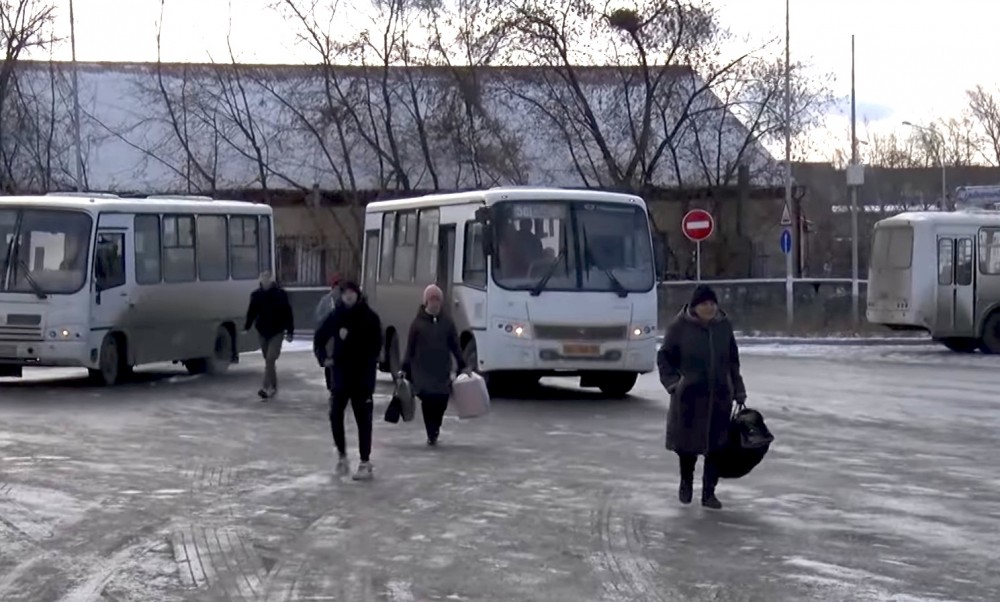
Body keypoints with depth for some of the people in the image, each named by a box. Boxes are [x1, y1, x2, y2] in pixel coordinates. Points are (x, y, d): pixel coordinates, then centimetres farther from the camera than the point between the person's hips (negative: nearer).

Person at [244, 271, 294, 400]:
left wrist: (290, 332, -6)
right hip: (263, 331, 4)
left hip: (276, 332, -4)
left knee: (270, 359, -15)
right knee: (269, 360, 12)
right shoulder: (256, 295, 1)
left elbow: (288, 313, -5)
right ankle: (273, 387, 24)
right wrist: (247, 327, -3)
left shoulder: (280, 294, -8)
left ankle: (266, 388, -19)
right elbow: (251, 312, 7)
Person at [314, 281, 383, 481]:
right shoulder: (336, 316, 1)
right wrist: (323, 357, -5)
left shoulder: (370, 318, -9)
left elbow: (375, 346, -14)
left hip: (363, 377, -3)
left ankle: (365, 463, 7)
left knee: (363, 420, 0)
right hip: (340, 375, 3)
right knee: (335, 415, 6)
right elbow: (319, 337, 10)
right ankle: (341, 453, 27)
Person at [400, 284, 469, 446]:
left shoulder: (447, 322, 8)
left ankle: (435, 430, 20)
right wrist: (405, 369, 2)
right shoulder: (418, 322, 2)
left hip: (442, 372, 2)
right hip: (422, 371, -2)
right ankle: (432, 434, 1)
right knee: (428, 400, -10)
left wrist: (462, 366, 6)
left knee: (441, 401, -5)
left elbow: (455, 346, 12)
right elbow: (410, 348, 4)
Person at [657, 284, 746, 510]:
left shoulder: (724, 326, 6)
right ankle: (686, 481, 31)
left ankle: (709, 492, 14)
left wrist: (739, 391, 13)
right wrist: (673, 382, -11)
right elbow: (664, 356, 2)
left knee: (716, 445, 2)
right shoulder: (680, 326, -5)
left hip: (720, 396, 3)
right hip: (689, 396, -3)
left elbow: (733, 361, 14)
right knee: (687, 441, 3)